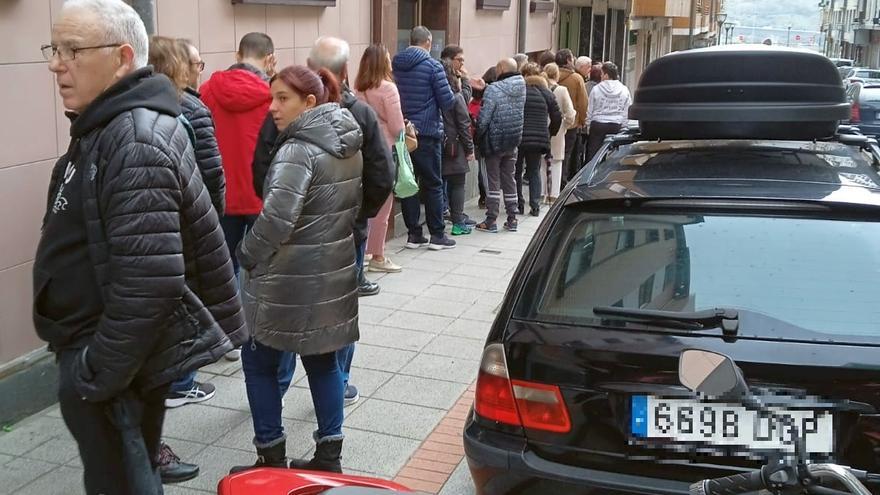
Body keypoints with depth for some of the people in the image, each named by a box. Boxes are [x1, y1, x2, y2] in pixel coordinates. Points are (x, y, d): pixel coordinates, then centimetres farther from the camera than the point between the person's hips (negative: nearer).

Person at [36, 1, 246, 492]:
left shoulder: (135, 143, -22)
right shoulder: (114, 126, 10)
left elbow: (148, 281, -28)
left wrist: (97, 373, -21)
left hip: (116, 360, -10)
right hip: (127, 351, 10)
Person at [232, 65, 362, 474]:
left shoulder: (298, 150, -19)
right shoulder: (348, 146, 8)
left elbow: (276, 219, -26)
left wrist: (245, 256, -11)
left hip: (290, 280, -8)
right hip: (334, 273, 8)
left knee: (259, 362, 8)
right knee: (322, 359, 15)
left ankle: (271, 459, 16)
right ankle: (329, 456, 21)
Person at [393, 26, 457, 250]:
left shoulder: (394, 65, 5)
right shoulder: (432, 66, -10)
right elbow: (447, 102, -10)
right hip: (427, 133, -5)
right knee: (432, 184, 4)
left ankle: (414, 234, 12)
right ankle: (437, 235, 8)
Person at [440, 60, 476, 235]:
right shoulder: (457, 97, -9)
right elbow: (464, 125, -9)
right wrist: (470, 149, -2)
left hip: (437, 147, 4)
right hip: (455, 149, -4)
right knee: (457, 186, 3)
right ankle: (458, 223, 4)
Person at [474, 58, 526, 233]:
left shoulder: (494, 89, -18)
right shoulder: (521, 88, 2)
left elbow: (484, 118, -18)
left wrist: (478, 136, -2)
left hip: (494, 141, -6)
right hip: (513, 142, 6)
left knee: (493, 180, 2)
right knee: (509, 179, 14)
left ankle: (491, 220, 4)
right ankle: (512, 219, 18)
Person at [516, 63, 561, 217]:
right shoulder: (546, 93, 5)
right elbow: (557, 117, 7)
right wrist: (550, 133, 20)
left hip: (518, 139, -2)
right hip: (539, 139, 3)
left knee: (516, 171, 12)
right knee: (534, 172, 12)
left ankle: (518, 203, 12)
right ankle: (535, 205, 4)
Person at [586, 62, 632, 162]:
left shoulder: (596, 89, -6)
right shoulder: (624, 90, 1)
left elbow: (590, 110, -1)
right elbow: (627, 112, 7)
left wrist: (588, 125, 9)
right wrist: (622, 125, 16)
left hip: (597, 125, -2)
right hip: (616, 126, 2)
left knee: (593, 153, 5)